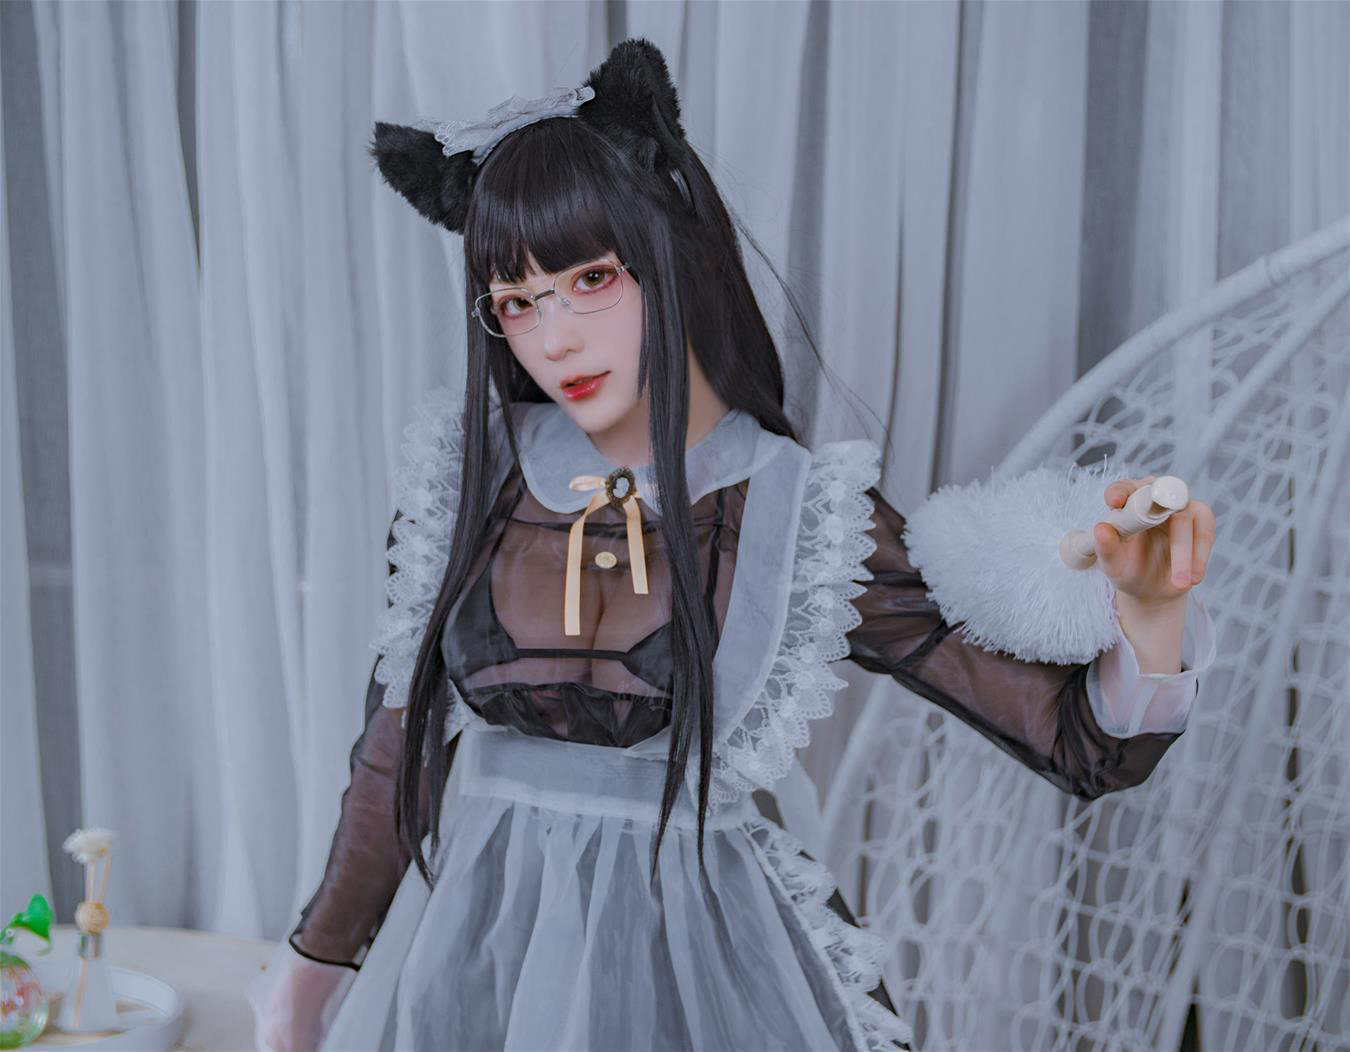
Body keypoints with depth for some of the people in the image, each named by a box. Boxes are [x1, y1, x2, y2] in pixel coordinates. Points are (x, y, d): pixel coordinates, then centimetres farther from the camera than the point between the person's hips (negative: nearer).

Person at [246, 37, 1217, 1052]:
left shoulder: (807, 520, -10)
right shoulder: (470, 475, -3)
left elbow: (1081, 743, -11)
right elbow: (401, 738, 9)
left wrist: (1149, 607, -31)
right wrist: (318, 963, 17)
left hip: (695, 962, -2)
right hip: (469, 945, 2)